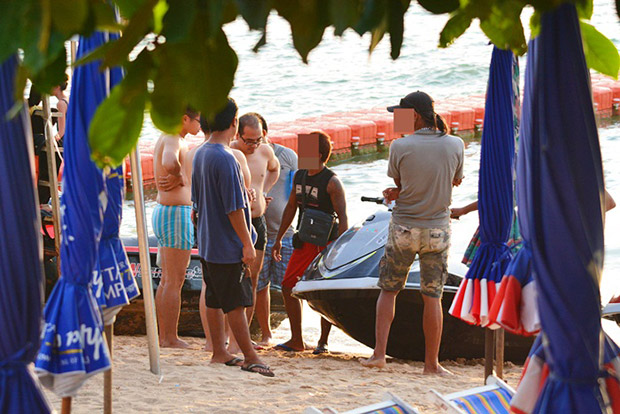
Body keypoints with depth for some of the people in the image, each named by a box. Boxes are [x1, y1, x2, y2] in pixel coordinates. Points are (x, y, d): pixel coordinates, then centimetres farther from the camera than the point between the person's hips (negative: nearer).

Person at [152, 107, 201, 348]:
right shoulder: (172, 140, -16)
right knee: (175, 283, -5)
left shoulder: (166, 139, 16)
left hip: (163, 210, 10)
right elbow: (170, 163, -39)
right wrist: (178, 177, -19)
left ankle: (164, 336, 18)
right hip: (176, 213, -10)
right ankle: (171, 339, -2)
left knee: (167, 281, 14)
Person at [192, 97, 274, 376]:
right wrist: (247, 243, -14)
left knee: (214, 300, 13)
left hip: (207, 244, 9)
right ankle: (250, 357, 1)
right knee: (236, 302, -4)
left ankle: (219, 353, 19)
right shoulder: (225, 159, -20)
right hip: (227, 246, -9)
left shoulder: (200, 154, 8)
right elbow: (234, 207, -20)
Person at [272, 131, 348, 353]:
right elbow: (291, 207, 19)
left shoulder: (332, 182, -13)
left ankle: (323, 341, 11)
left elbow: (343, 217, -14)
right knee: (288, 286, 3)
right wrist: (278, 239, 20)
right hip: (305, 241, 7)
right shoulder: (299, 176, 8)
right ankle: (296, 341, 11)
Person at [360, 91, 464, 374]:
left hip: (403, 229, -1)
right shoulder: (455, 145, -4)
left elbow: (398, 182, 5)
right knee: (432, 297, 6)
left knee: (388, 290, 13)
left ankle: (379, 353, 7)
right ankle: (432, 363, 9)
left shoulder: (400, 147, -11)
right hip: (437, 231, 1)